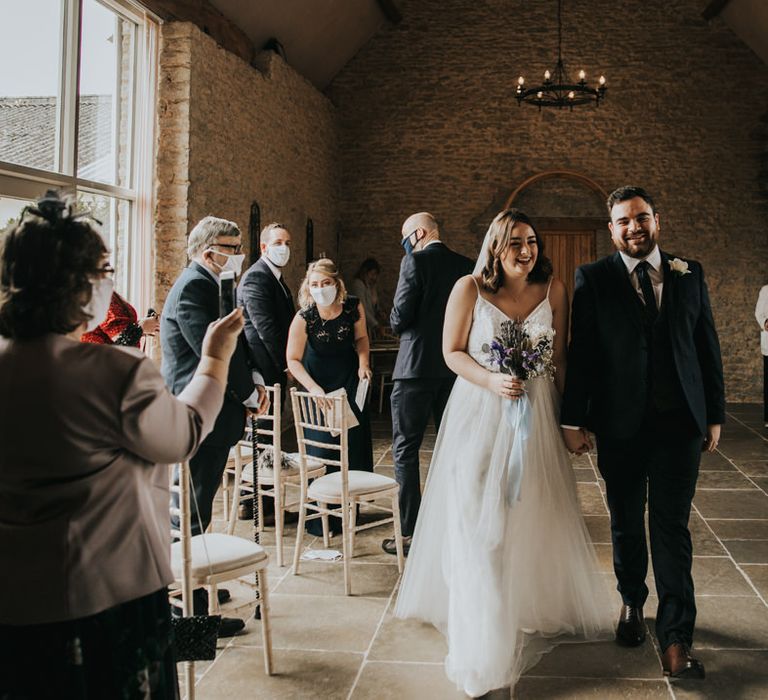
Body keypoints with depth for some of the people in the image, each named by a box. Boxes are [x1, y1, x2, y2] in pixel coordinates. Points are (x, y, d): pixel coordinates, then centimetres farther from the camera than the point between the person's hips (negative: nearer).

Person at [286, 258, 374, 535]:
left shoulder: (354, 307, -14)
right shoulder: (304, 318, -22)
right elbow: (293, 360, -15)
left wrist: (363, 362, -11)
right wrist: (313, 389, -23)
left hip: (350, 381, 3)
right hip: (319, 383, -3)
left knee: (354, 444, 4)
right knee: (321, 449, -3)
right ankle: (319, 516, 9)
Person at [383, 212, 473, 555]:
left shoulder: (415, 261, -10)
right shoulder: (466, 265, 7)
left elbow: (400, 318, -14)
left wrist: (398, 324, 7)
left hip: (417, 366, -6)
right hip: (455, 369, 6)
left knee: (405, 450, 1)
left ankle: (409, 531, 1)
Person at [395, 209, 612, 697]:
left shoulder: (554, 289, -1)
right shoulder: (469, 289, -8)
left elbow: (559, 358, 5)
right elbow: (452, 352, -4)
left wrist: (564, 414, 4)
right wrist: (491, 381, -19)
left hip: (536, 418, 2)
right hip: (480, 416, -2)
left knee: (534, 517, 14)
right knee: (477, 524, 0)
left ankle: (538, 608, 40)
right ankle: (482, 646, 13)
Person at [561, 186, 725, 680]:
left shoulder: (690, 275, 6)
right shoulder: (593, 279, -1)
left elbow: (708, 346, 8)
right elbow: (580, 354, -3)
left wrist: (715, 414, 6)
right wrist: (573, 420, -5)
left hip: (680, 422, 1)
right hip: (621, 425, 0)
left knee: (672, 526, -1)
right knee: (627, 524, 14)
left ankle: (676, 639, 2)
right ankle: (633, 603, 36)